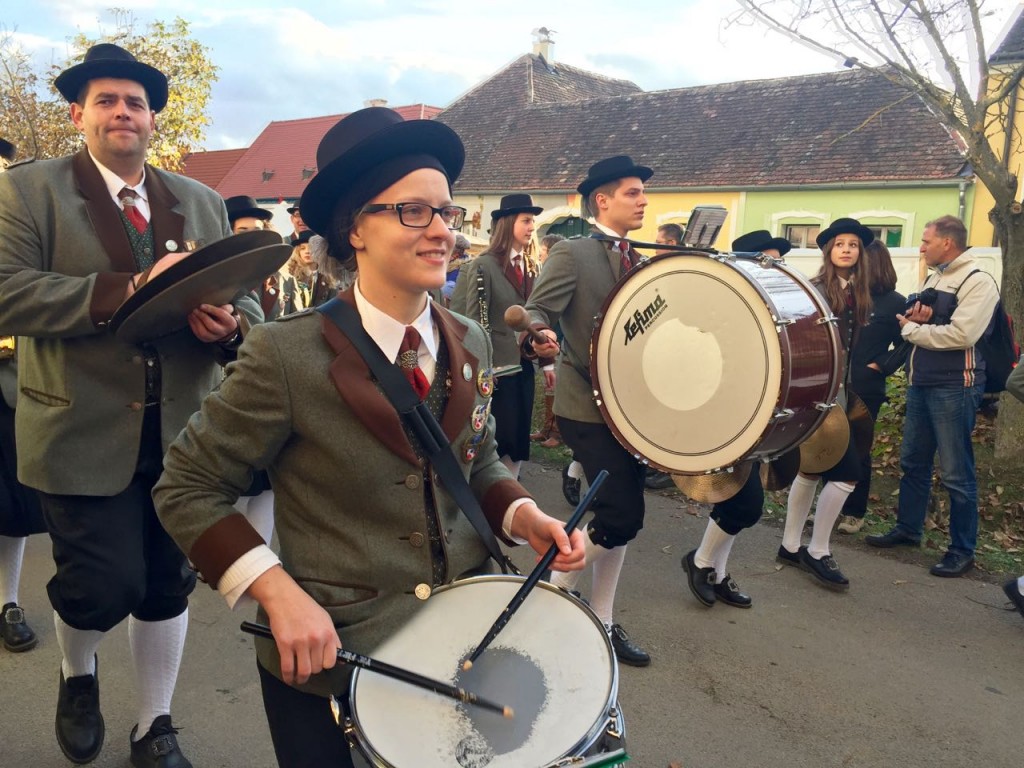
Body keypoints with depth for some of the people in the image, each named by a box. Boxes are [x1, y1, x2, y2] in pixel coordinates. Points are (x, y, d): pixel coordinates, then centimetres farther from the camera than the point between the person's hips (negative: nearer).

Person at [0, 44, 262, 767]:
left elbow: (245, 303, 8)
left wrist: (228, 323, -16)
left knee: (167, 587, 12)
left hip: (182, 432, 4)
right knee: (107, 585, -3)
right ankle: (78, 676, 34)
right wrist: (126, 290, -23)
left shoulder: (202, 202, 12)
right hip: (84, 434, -3)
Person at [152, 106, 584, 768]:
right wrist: (277, 592, -21)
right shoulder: (287, 355, -18)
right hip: (328, 661, -4)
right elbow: (187, 490, -10)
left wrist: (522, 515, -9)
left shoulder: (470, 345, -2)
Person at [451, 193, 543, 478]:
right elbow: (472, 322, -13)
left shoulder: (532, 267, 8)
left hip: (524, 366, 7)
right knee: (496, 440, 2)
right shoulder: (483, 266, -12)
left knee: (519, 436, 13)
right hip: (497, 367, -6)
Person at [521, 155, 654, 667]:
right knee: (622, 517, -12)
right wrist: (540, 339, -41)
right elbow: (536, 311, -19)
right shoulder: (572, 254, -9)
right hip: (587, 408, -8)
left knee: (619, 515, 11)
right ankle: (553, 593, 12)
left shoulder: (637, 262, 14)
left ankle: (601, 621, 25)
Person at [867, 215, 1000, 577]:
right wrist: (914, 319, -7)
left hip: (954, 388, -8)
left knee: (956, 473, -1)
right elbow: (912, 320, 17)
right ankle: (908, 528, 30)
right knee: (913, 462, 16)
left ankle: (962, 550, 11)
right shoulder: (932, 279, 15)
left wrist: (912, 329, -12)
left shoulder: (978, 281, -12)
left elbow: (962, 334, -24)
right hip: (920, 383, 9)